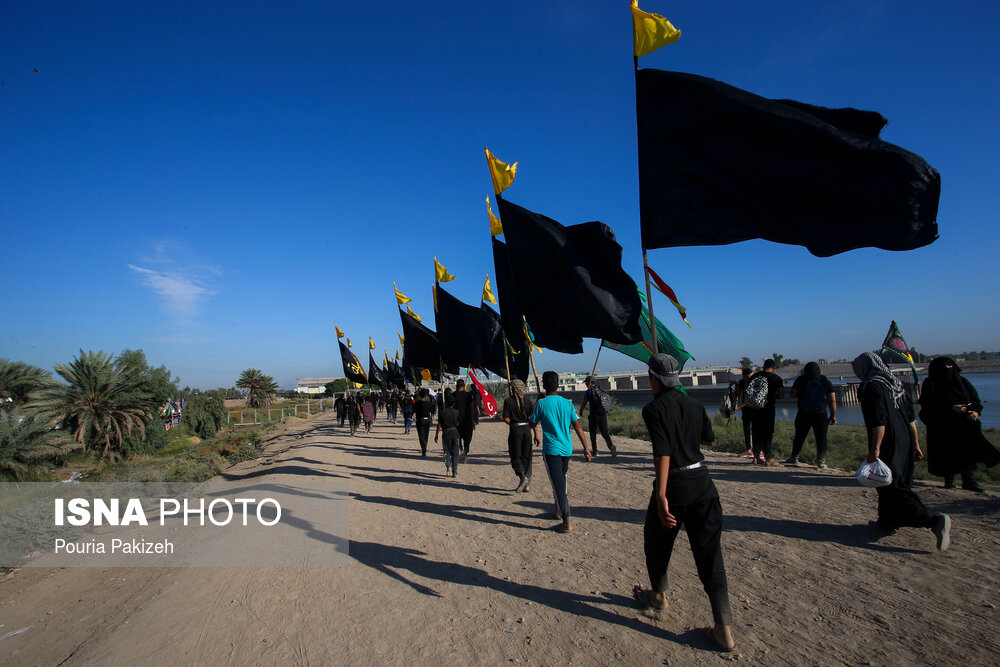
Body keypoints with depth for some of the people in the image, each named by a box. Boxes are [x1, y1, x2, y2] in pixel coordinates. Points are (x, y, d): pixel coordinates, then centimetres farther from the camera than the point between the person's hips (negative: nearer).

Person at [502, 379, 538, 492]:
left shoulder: (508, 401, -6)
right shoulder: (527, 400, 3)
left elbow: (506, 419, -11)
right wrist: (535, 433, 8)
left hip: (515, 431, -3)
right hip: (527, 429, 4)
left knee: (515, 457, 5)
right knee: (526, 457, 11)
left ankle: (522, 477, -18)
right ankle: (526, 484, 13)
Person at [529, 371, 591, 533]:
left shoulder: (541, 404, -8)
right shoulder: (567, 403, 3)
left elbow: (532, 424, 3)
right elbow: (577, 427, 3)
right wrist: (586, 448, 6)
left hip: (551, 449, -5)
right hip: (566, 448, 5)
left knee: (558, 485, -4)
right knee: (561, 480, 22)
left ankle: (566, 522, -7)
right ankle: (559, 511, 36)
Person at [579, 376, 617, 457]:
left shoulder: (589, 391, -8)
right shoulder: (601, 390, 11)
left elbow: (584, 403, -4)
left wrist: (580, 411, 13)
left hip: (594, 415, -5)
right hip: (603, 414, 5)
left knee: (593, 433, 9)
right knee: (604, 432, 7)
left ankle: (594, 451, 13)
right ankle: (611, 446, -15)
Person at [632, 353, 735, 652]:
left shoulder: (654, 408, -13)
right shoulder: (694, 405, 6)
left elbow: (663, 452, -23)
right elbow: (709, 438, 22)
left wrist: (661, 496, -25)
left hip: (673, 485, -5)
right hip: (702, 483, 5)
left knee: (657, 544, 20)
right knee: (709, 552, 8)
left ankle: (658, 596, 40)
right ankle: (725, 630, 8)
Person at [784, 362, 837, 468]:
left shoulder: (801, 379, -1)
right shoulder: (825, 381, 4)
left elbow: (793, 394, -4)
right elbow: (832, 400, 0)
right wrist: (833, 415, 4)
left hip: (804, 414, 0)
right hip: (820, 415, 0)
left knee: (799, 436, 10)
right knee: (821, 438, 5)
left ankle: (794, 458, 20)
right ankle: (821, 462, 2)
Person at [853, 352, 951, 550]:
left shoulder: (872, 386, -15)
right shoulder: (896, 384, 11)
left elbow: (879, 421, -22)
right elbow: (911, 418, 13)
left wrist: (875, 449, -19)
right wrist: (916, 445, 18)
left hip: (887, 449, -9)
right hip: (905, 446, 9)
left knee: (892, 489, -3)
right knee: (889, 486, 20)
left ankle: (934, 521, -14)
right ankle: (887, 522, 30)